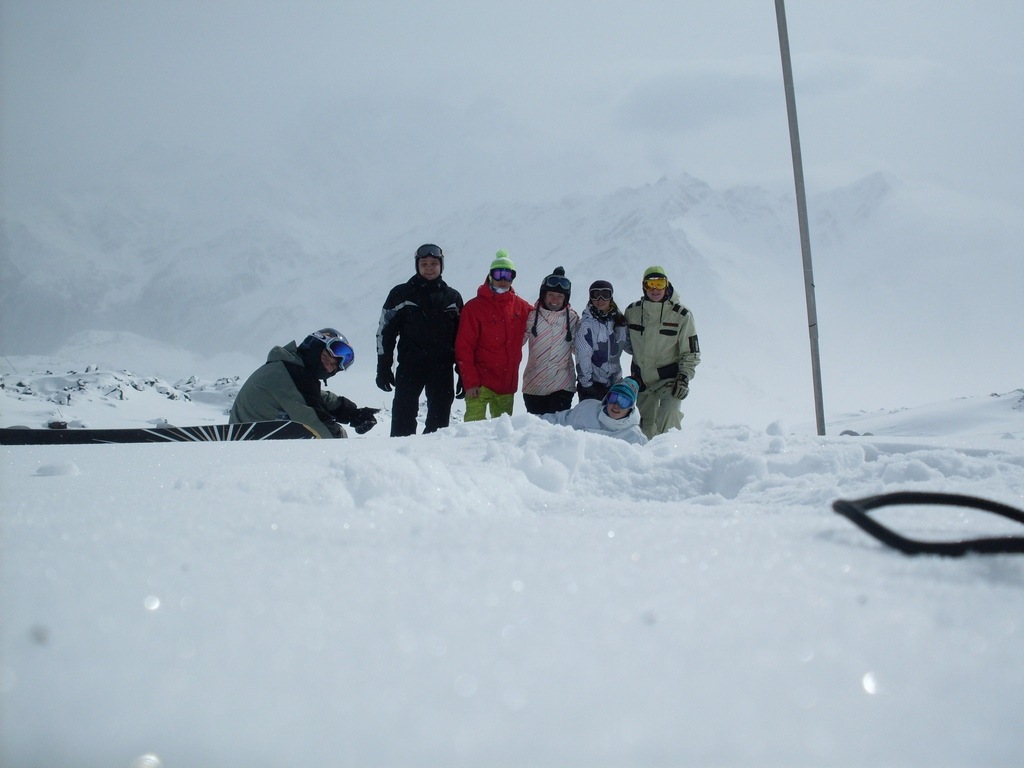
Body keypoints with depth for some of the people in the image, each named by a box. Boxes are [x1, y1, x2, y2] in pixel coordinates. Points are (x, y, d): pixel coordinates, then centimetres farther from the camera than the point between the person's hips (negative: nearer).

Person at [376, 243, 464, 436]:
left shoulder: (453, 297, 12)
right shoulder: (401, 294, 5)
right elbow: (385, 331, 4)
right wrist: (383, 368, -2)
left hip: (442, 368, 2)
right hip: (410, 366, -2)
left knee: (439, 418, 4)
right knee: (403, 415, -6)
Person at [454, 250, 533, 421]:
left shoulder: (521, 306, 7)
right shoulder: (474, 307, -5)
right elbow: (463, 348, -8)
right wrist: (470, 381, -14)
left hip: (508, 383, 5)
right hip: (480, 384, -4)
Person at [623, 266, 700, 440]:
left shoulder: (681, 315, -8)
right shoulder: (632, 311, 0)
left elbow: (691, 352, -3)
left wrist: (684, 377, -13)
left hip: (669, 378, -4)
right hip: (641, 378, 4)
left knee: (669, 414, -26)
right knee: (646, 424, 11)